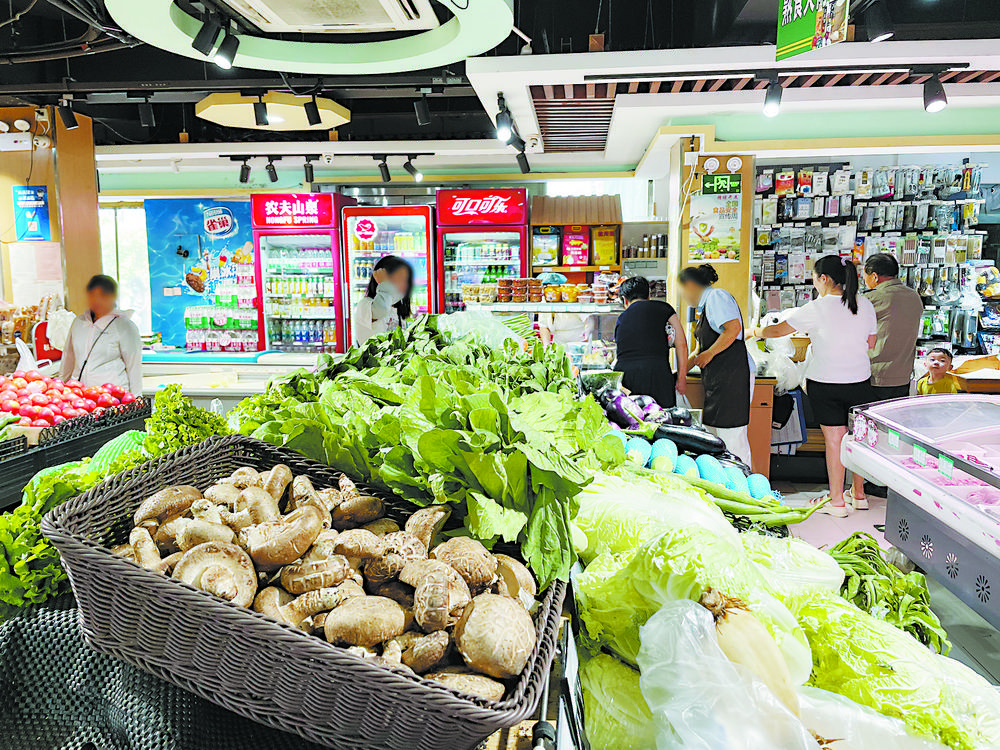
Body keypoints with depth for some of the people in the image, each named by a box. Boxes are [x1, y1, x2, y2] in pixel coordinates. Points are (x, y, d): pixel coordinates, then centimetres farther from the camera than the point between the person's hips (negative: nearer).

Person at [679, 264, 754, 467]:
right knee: (712, 433, 10)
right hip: (717, 378, 10)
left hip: (733, 374, -10)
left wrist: (709, 354, -15)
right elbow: (702, 350, 29)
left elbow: (733, 329, -20)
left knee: (731, 435, -9)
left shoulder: (717, 296, -6)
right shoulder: (702, 307, 23)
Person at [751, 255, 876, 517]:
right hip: (860, 380, 4)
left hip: (826, 383, -4)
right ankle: (858, 495, 29)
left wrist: (755, 332, 14)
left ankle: (836, 502, 10)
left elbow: (778, 330, -4)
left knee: (834, 440, 3)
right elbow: (871, 343, 11)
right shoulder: (865, 306, 2)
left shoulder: (815, 310, -12)